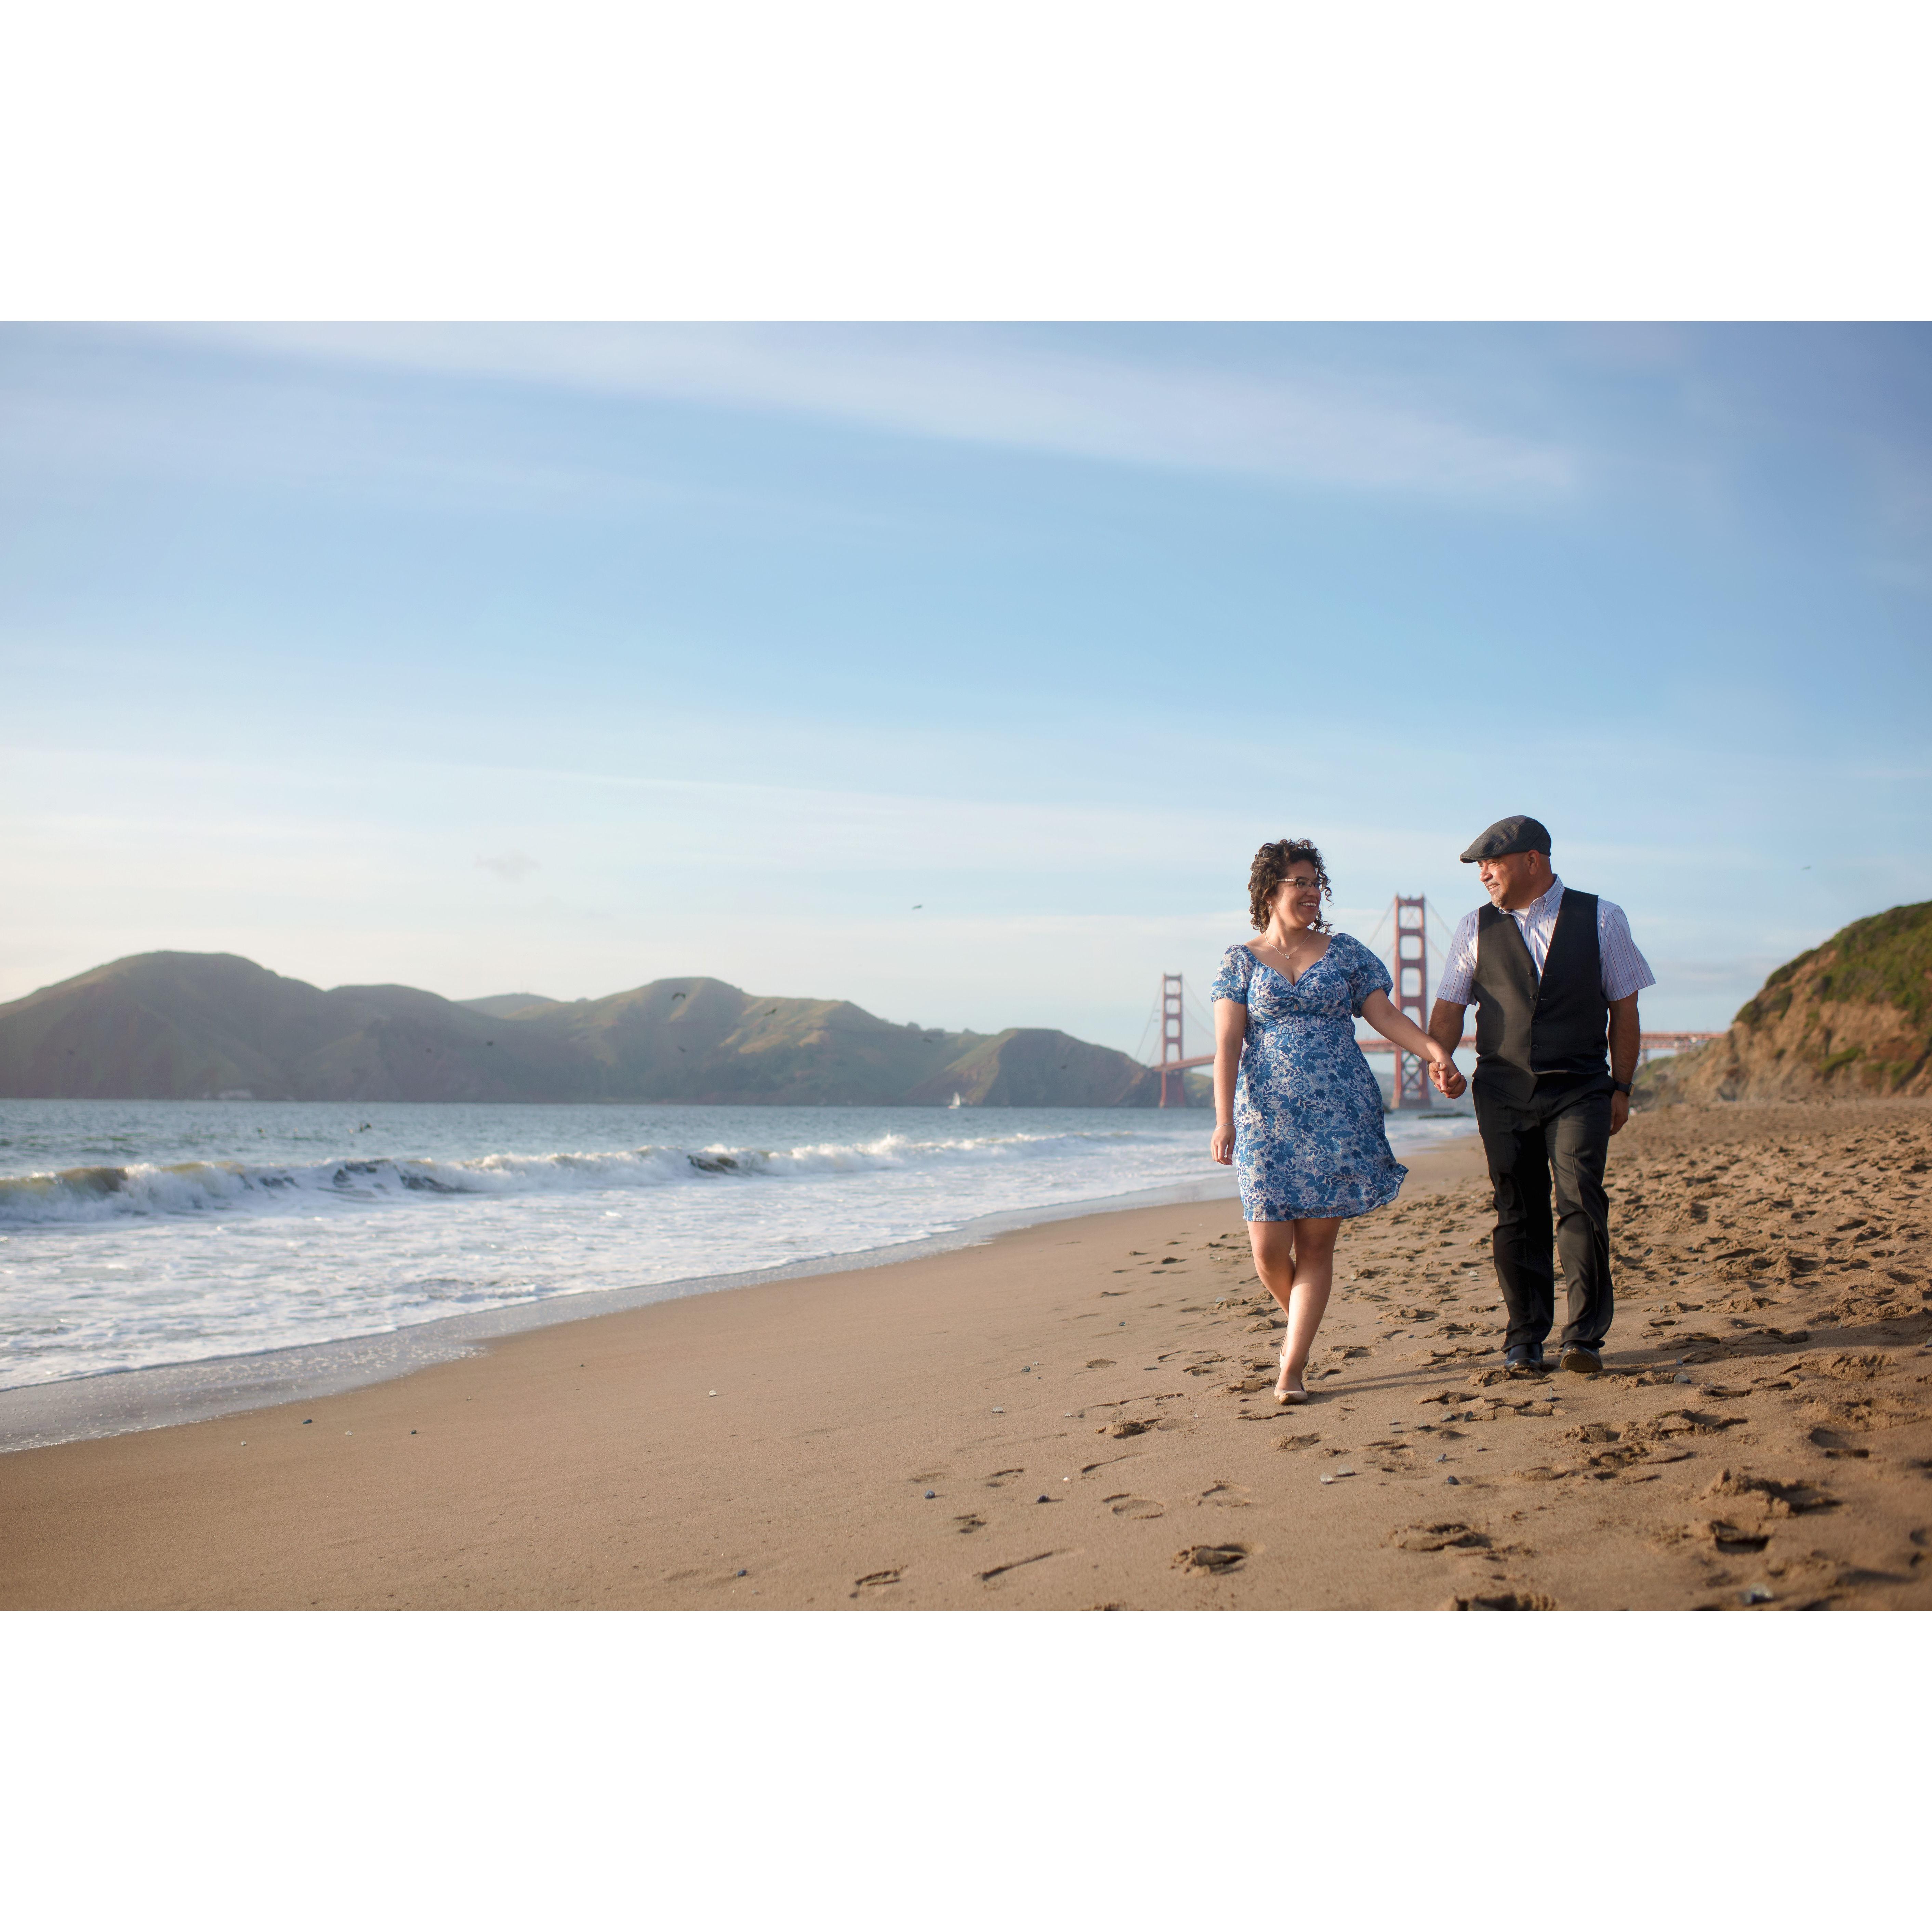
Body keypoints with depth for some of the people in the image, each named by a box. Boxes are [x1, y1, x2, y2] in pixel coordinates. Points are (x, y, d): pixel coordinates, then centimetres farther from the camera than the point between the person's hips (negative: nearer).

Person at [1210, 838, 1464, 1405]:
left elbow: (1384, 1014, 5)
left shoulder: (1344, 952, 11)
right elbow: (1228, 1043, -1)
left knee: (1317, 1245, -2)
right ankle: (1298, 1321, 27)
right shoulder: (1241, 960, 6)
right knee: (1268, 1248, -5)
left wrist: (1434, 1050, -12)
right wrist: (1224, 1119, -11)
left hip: (1340, 1114, 1)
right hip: (1268, 1118, -1)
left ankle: (1293, 1366, 4)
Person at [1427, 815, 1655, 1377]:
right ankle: (1526, 1339, 11)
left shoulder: (1601, 919, 5)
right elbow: (1449, 1006, 10)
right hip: (1504, 1092, 2)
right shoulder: (1476, 929, 9)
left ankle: (1585, 1335, -5)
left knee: (1580, 1200, -13)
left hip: (1579, 1088, -2)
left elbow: (1624, 1007, 8)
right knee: (1517, 1214, 2)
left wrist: (1621, 1086, 4)